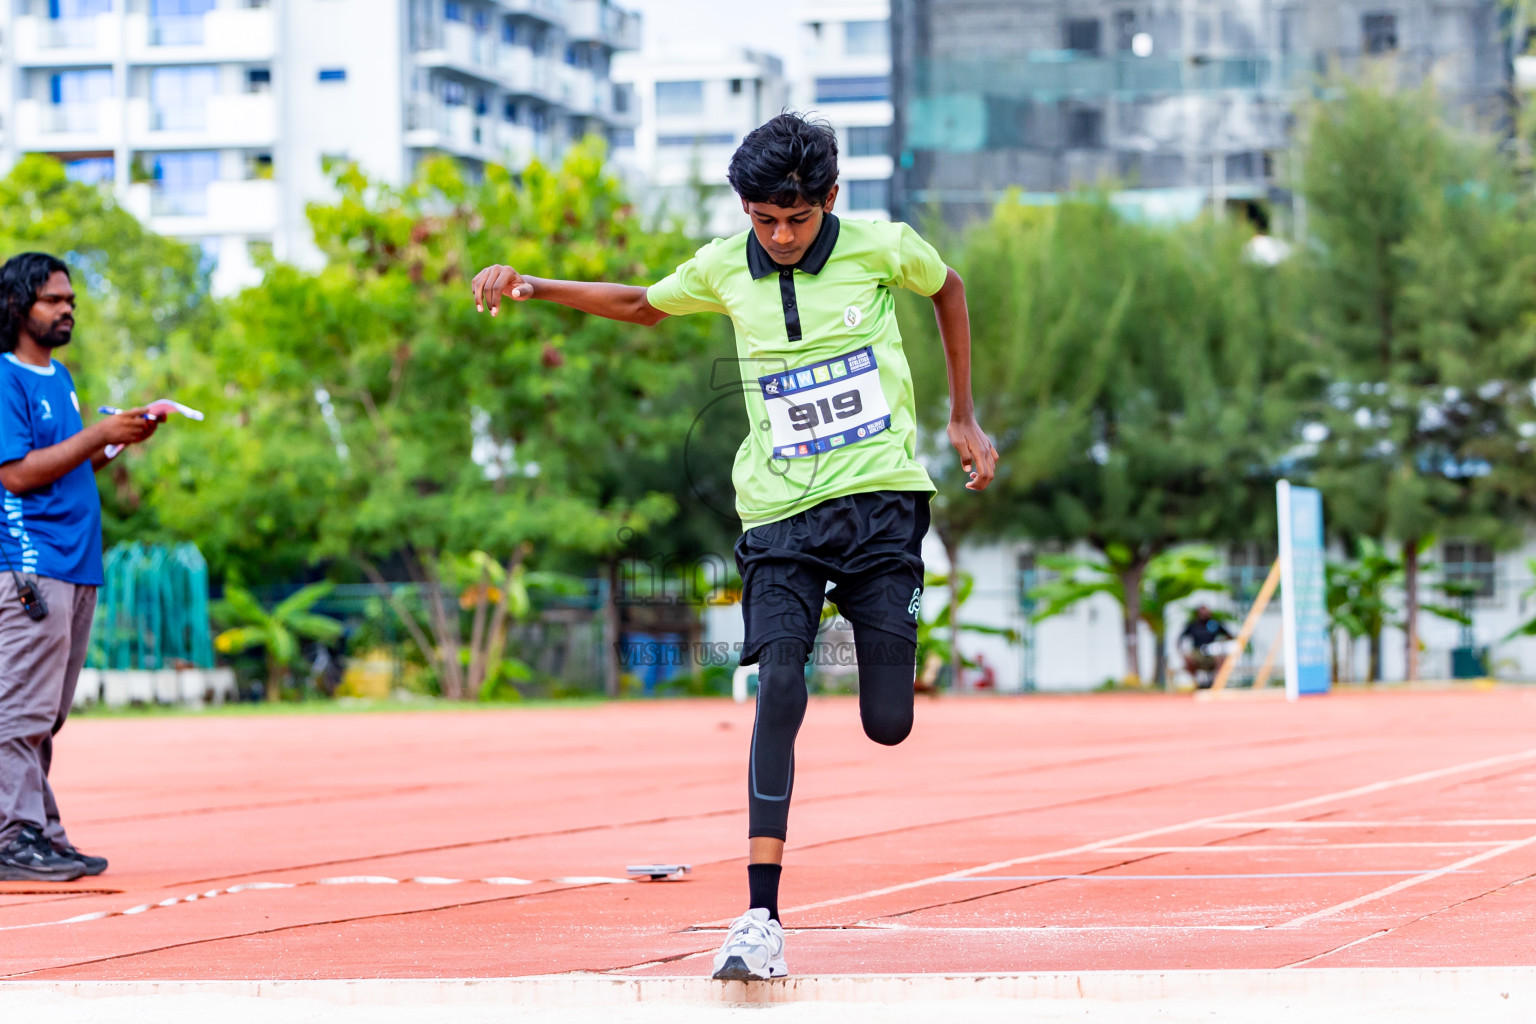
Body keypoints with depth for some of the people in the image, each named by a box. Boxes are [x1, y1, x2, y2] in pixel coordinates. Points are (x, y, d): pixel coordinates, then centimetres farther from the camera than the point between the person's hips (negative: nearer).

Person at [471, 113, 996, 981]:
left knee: (889, 725, -6)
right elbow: (641, 304, 24)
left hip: (881, 498, -1)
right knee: (780, 689, -20)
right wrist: (532, 288, 12)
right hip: (781, 512, 1)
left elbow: (949, 289, 19)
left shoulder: (882, 248, -3)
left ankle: (883, 621, 34)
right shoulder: (724, 269, 3)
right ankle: (762, 921, -21)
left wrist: (964, 419, 17)